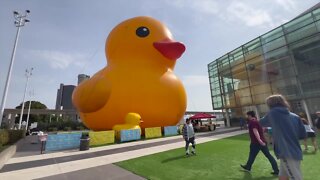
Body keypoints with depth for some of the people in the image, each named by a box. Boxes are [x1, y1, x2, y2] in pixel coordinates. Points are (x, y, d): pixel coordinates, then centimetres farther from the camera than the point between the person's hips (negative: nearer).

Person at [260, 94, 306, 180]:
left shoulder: (273, 112, -7)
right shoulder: (295, 117, 7)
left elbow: (262, 123, 7)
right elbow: (303, 135, 8)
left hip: (287, 154, -7)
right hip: (296, 153, 7)